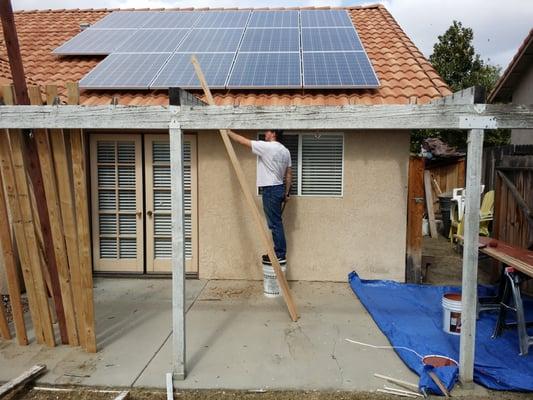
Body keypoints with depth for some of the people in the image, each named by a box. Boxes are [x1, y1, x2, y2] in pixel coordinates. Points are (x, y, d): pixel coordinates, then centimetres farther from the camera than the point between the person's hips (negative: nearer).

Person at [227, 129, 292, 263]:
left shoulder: (266, 147, -14)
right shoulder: (285, 151, 11)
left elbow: (244, 141, -7)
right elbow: (289, 174, 14)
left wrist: (229, 132, 7)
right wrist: (286, 192, 20)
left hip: (270, 189, -9)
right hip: (279, 188, 9)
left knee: (275, 223, -4)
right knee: (276, 223, 15)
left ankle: (280, 255, 2)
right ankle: (279, 252, 22)